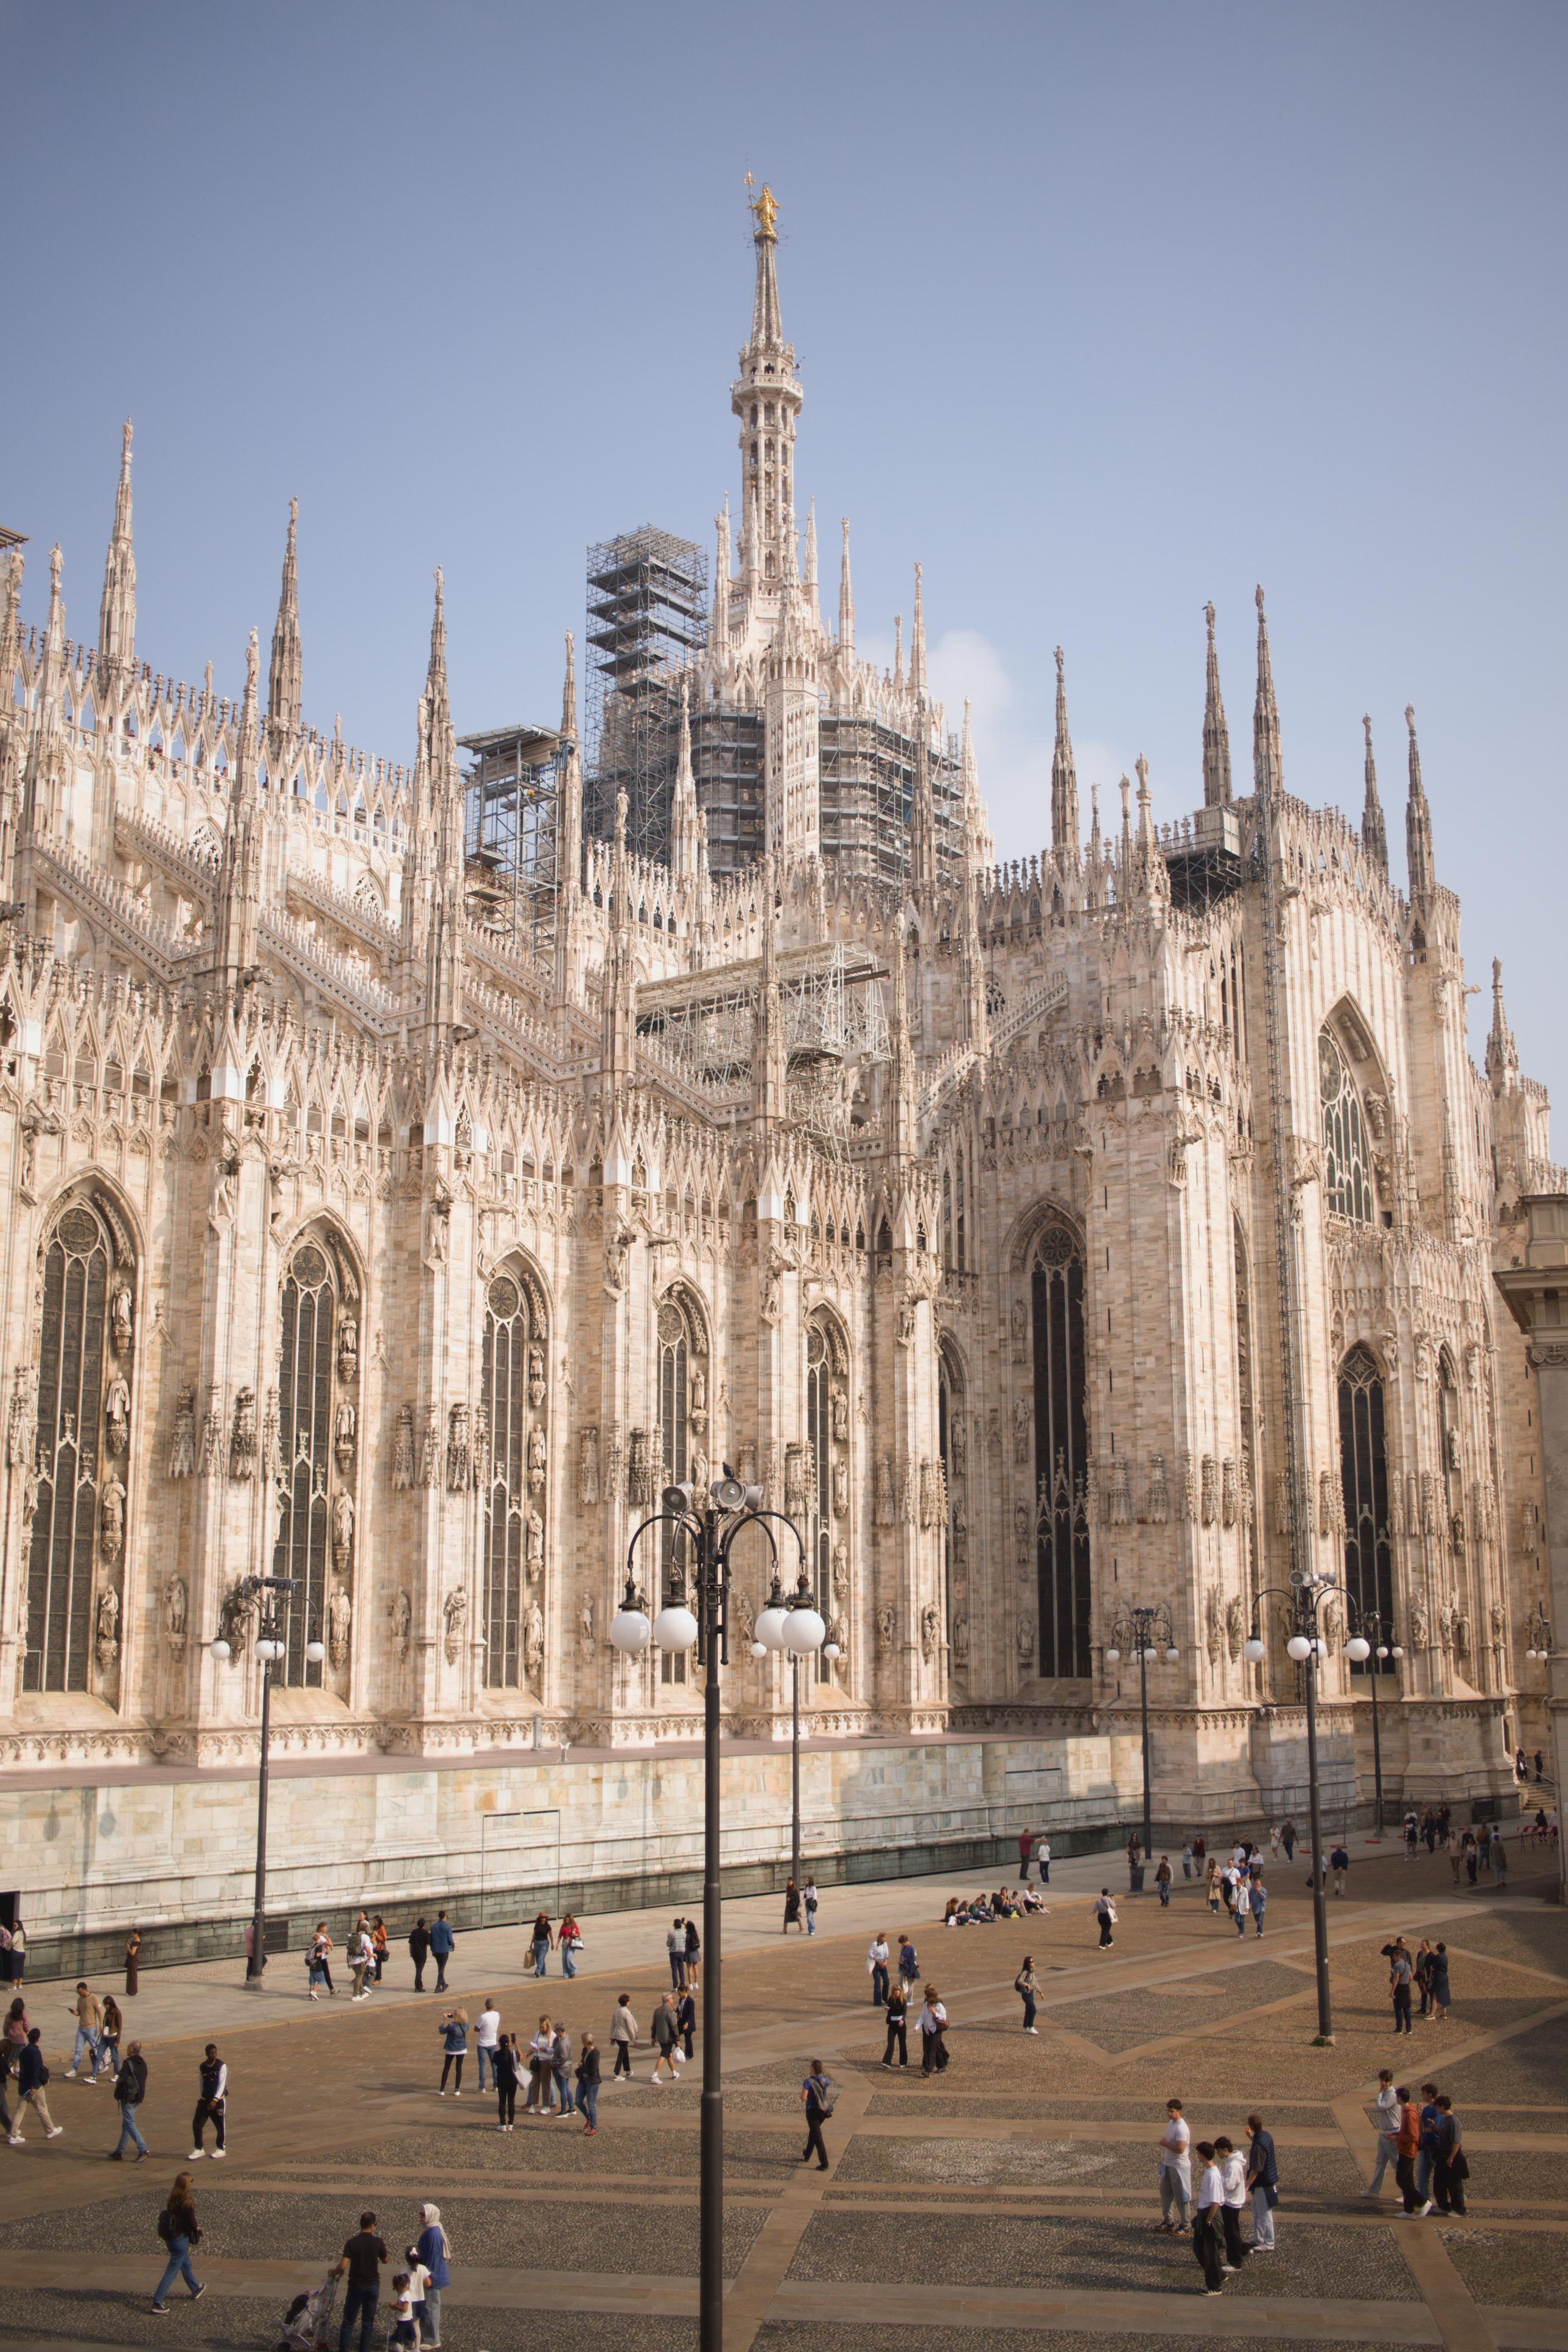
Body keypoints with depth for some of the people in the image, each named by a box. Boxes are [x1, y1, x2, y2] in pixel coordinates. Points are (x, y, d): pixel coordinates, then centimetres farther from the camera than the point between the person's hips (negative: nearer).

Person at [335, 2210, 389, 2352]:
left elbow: (343, 2266, -18)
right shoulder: (378, 2242, -7)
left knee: (348, 2323, 9)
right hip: (373, 2286, 1)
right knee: (368, 2323, 11)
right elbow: (385, 2260, 9)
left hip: (356, 2286, -1)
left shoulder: (352, 2243, -12)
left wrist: (334, 2273, 2)